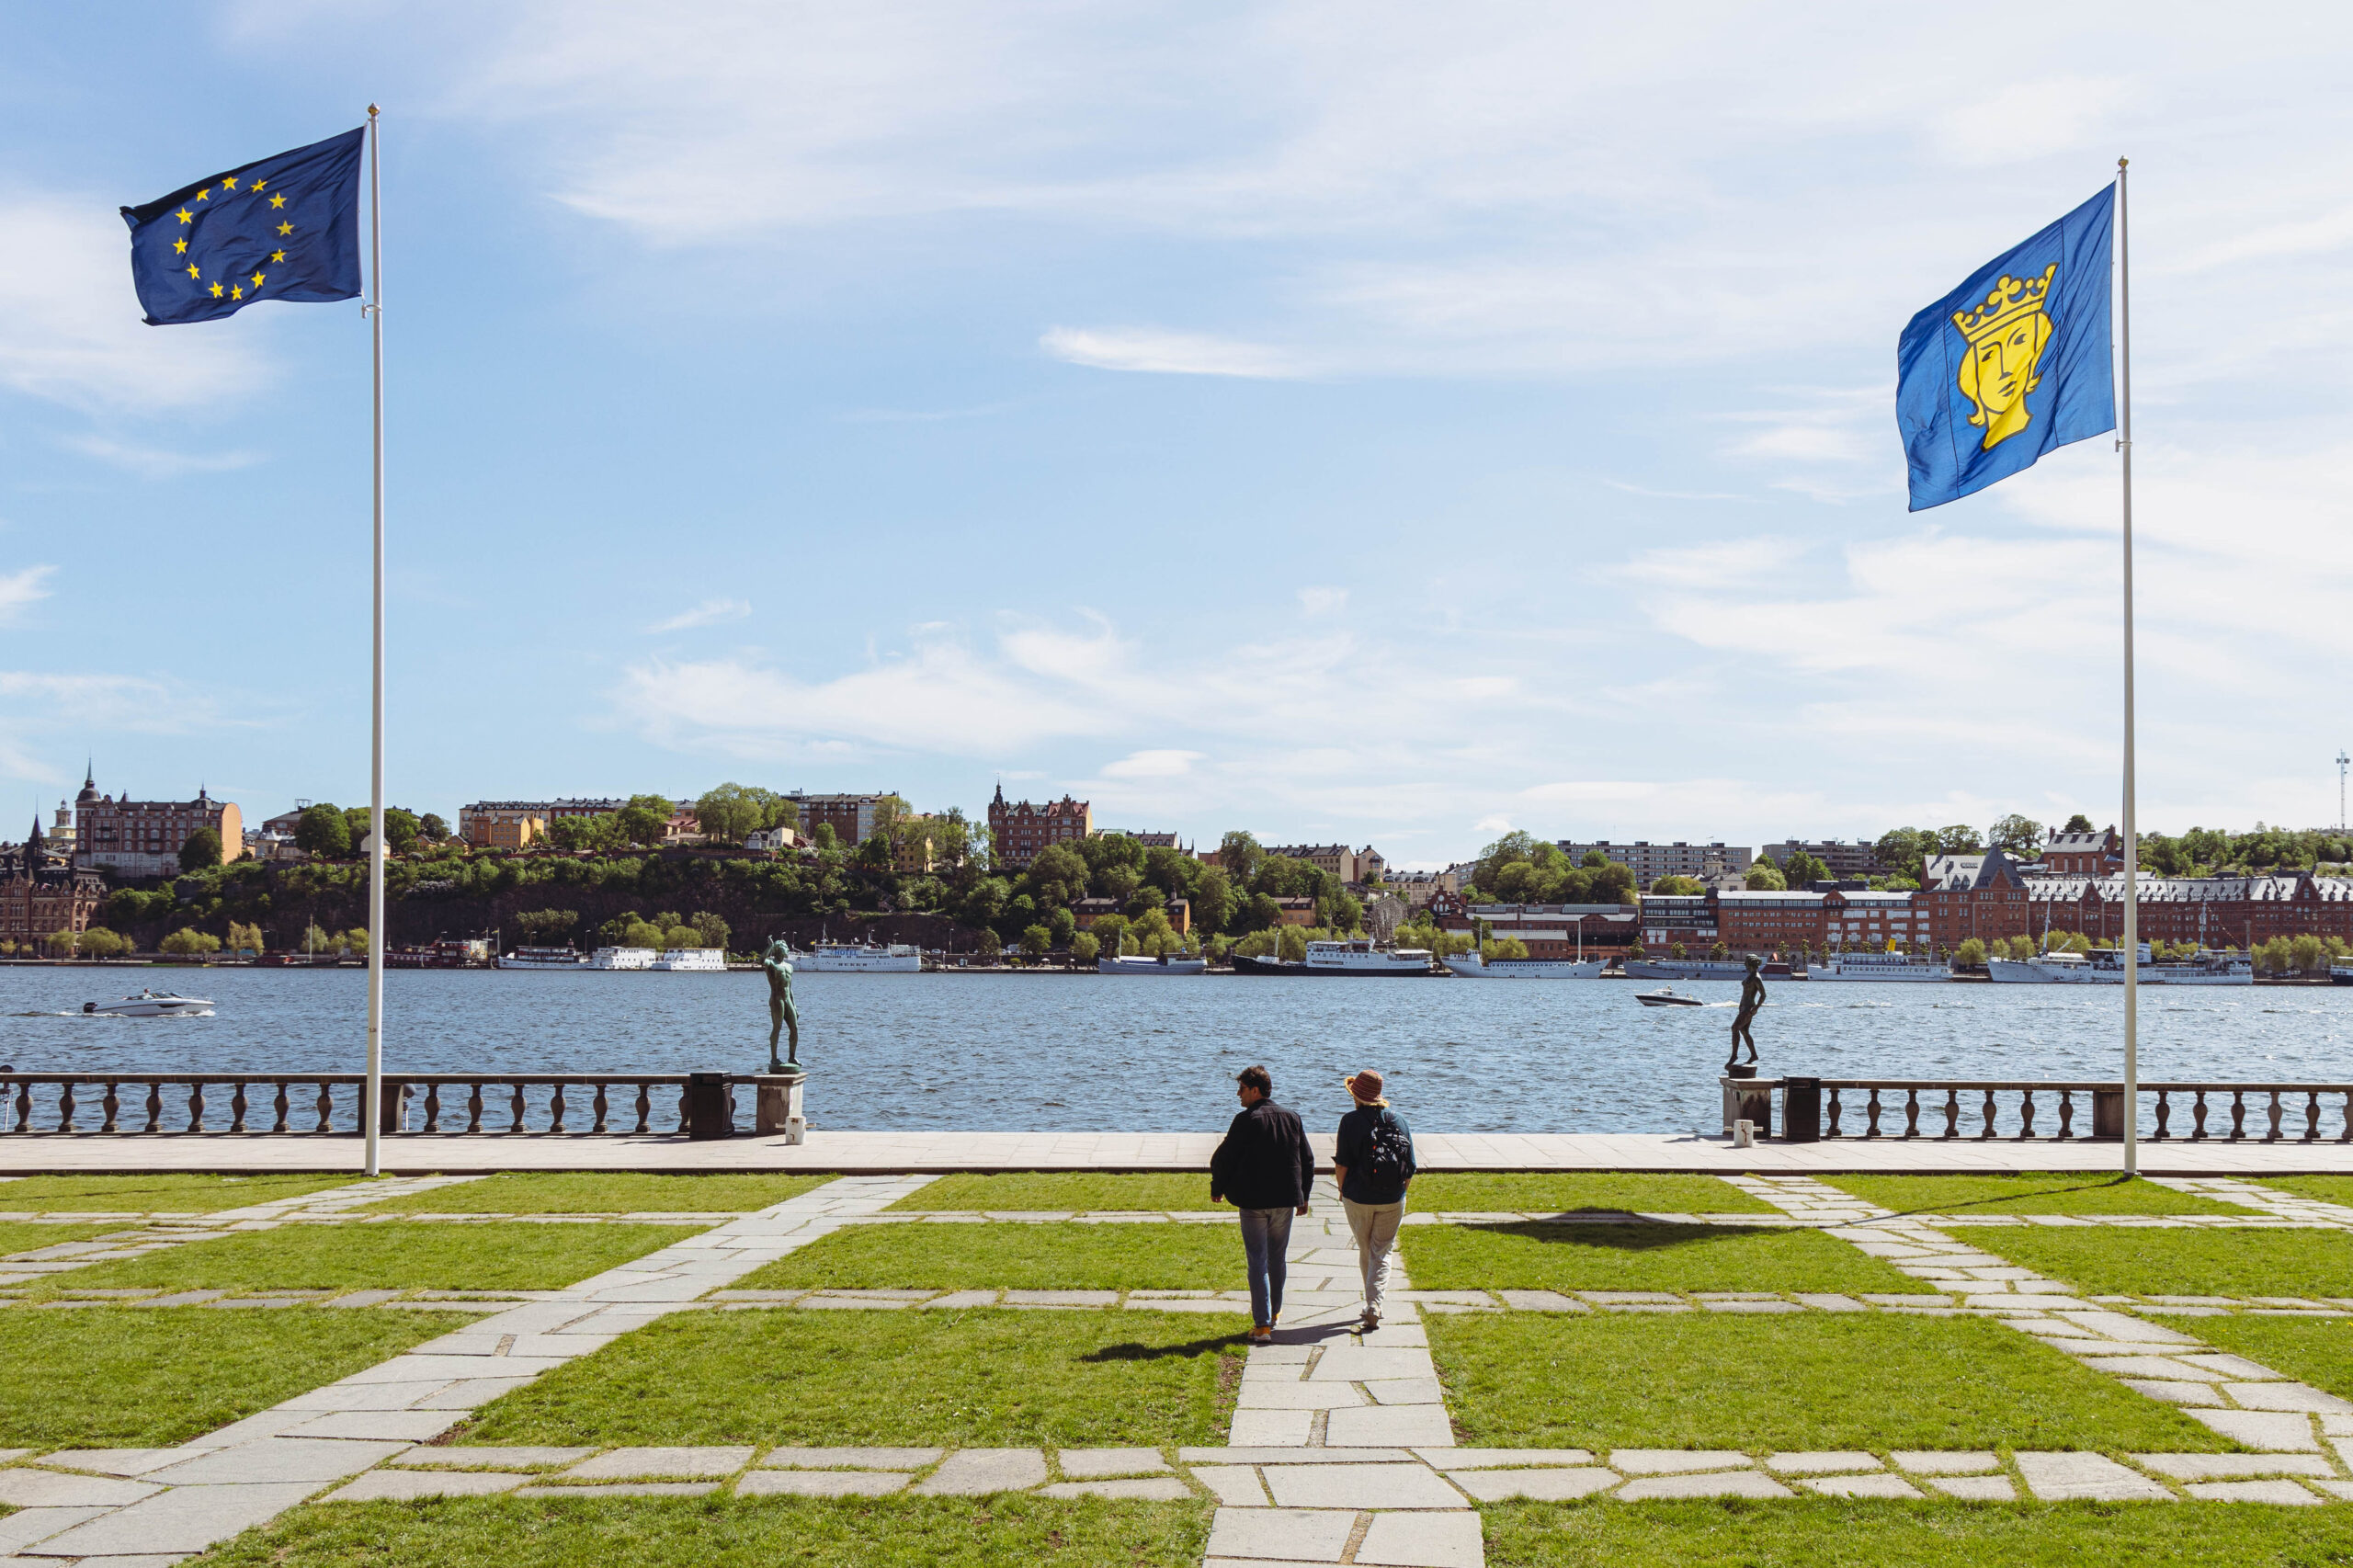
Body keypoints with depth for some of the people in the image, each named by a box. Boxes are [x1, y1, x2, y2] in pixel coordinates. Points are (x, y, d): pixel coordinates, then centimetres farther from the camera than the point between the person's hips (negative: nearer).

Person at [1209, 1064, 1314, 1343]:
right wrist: (1303, 1196, 21)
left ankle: (1262, 1325, -7)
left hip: (1253, 1203, -5)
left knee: (1257, 1261, -2)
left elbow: (1224, 1158, -9)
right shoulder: (1292, 1118, 5)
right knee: (1277, 1258, 19)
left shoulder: (1245, 1121, -12)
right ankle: (1274, 1313, 33)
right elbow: (1307, 1160, 12)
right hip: (1285, 1200, 5)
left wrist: (1217, 1189, 8)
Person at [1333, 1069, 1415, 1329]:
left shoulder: (1351, 1121, -9)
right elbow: (1411, 1168, 3)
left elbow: (1342, 1164, -11)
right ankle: (1374, 1307, -10)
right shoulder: (1399, 1121, 1)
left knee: (1365, 1251, 17)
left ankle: (1371, 1304, 28)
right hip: (1392, 1201, 2)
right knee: (1381, 1253, 7)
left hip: (1358, 1199, -2)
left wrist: (1343, 1191, 6)